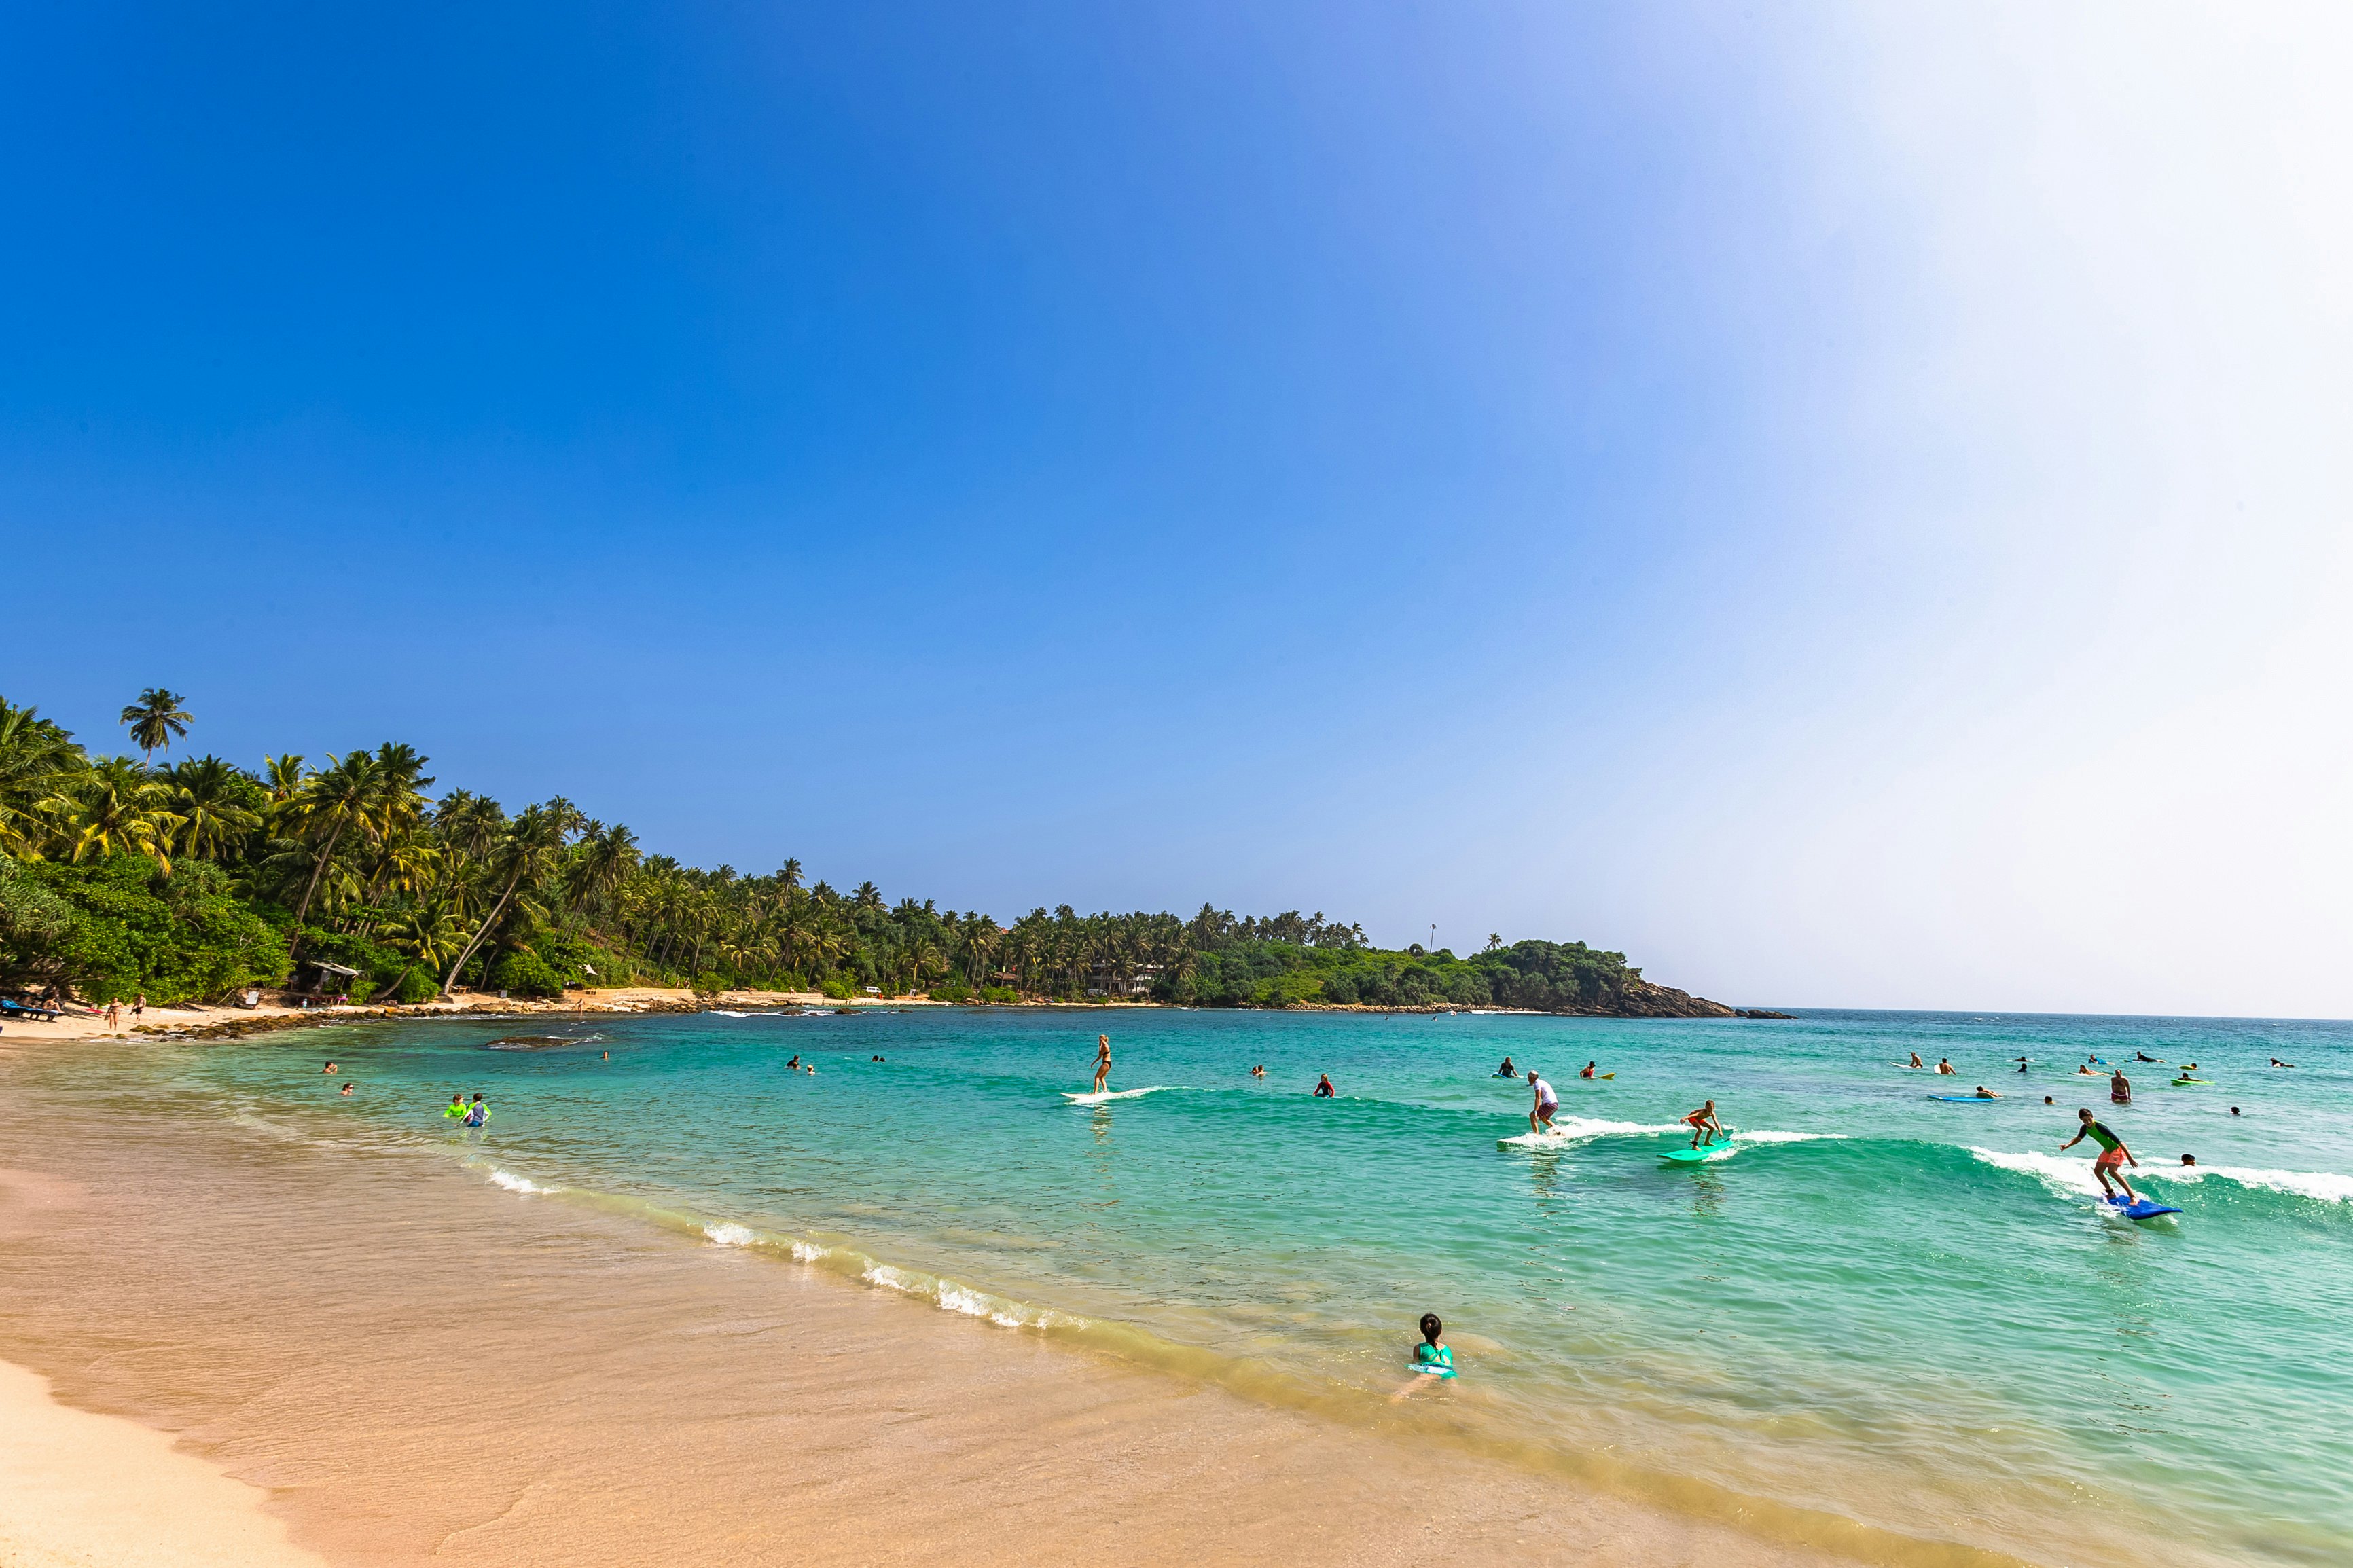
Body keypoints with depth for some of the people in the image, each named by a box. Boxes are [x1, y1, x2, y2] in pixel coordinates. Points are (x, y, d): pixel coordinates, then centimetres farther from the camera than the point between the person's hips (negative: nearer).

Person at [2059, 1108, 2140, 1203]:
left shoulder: (2100, 1127, -30)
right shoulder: (2085, 1128, -6)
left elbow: (2118, 1141, -32)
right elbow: (2078, 1138, 15)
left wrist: (2130, 1158, -35)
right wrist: (2067, 1145, -3)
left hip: (2117, 1148, -8)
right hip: (2108, 1150, 8)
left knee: (2112, 1170, -26)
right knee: (2097, 1171, 8)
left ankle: (2133, 1196, -26)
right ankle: (2111, 1193, 25)